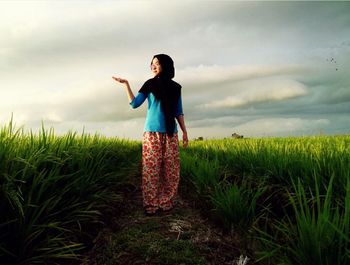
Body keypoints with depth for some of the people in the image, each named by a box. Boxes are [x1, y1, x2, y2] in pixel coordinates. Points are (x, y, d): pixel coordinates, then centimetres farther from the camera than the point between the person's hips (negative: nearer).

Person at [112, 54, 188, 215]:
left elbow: (178, 112, 11)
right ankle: (151, 205, 6)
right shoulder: (150, 84, 8)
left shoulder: (175, 87, 10)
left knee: (171, 169, 0)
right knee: (151, 169, -2)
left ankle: (166, 203, 11)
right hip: (152, 132, -1)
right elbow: (135, 104, 1)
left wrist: (184, 131, 7)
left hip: (171, 133, 1)